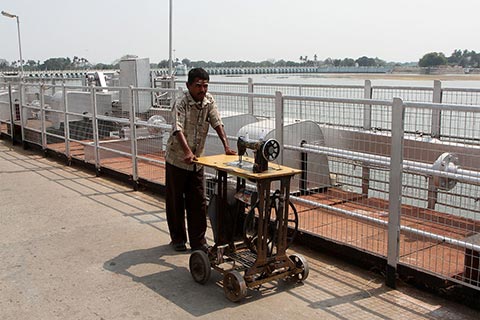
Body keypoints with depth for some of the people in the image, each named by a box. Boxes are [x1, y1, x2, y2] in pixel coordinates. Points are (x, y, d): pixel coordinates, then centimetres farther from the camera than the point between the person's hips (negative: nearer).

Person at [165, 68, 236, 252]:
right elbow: (178, 129, -33)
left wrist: (226, 146, -18)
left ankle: (198, 241, 14)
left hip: (197, 160, 5)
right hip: (177, 159, -5)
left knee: (198, 202, 5)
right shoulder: (181, 104, -19)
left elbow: (217, 123, -4)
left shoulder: (209, 101, -1)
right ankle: (178, 239, 23)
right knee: (176, 201, 7)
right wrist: (187, 152, -48)